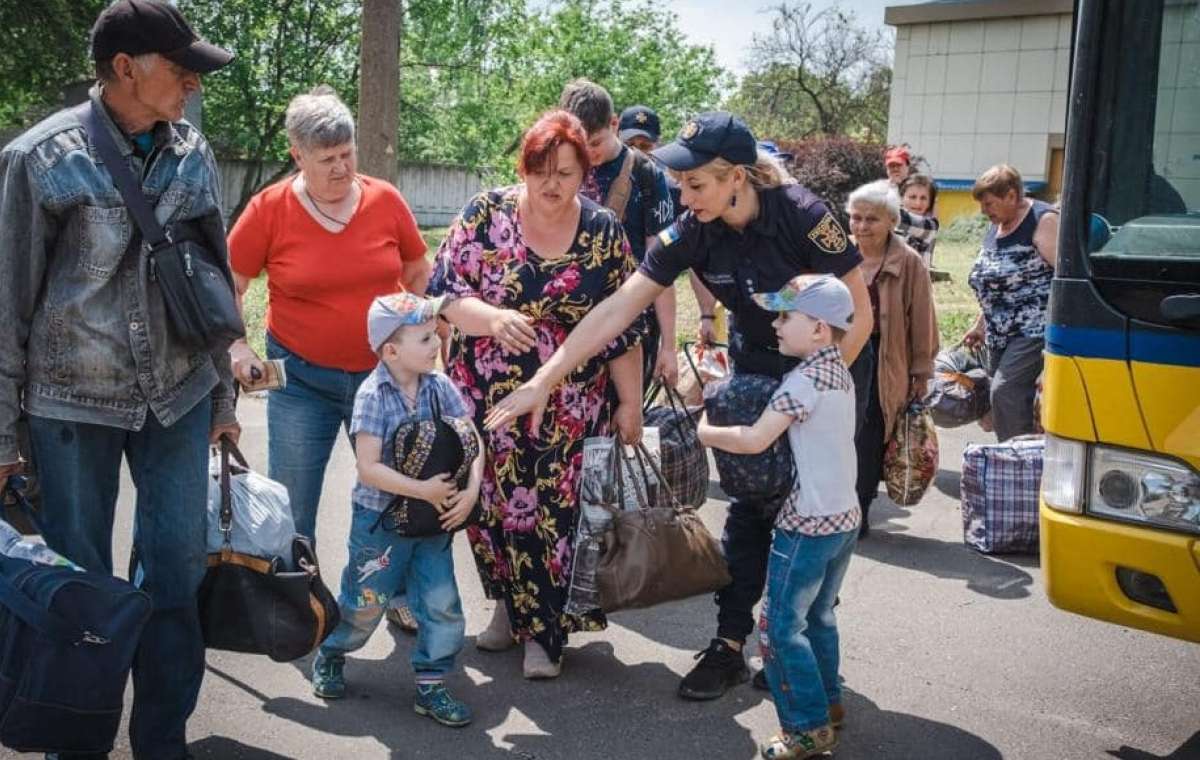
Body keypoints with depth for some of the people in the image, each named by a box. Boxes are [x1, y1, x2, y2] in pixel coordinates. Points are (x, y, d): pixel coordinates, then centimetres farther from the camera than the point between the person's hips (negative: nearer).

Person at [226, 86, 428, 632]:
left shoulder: (385, 200, -3)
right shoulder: (269, 209, -8)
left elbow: (419, 274, 10)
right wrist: (237, 347, -10)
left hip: (383, 374, 2)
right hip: (301, 378, -1)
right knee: (291, 505, 6)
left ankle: (402, 599, 31)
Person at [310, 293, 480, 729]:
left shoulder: (438, 386, -4)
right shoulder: (373, 395, -17)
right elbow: (368, 468, -22)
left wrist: (471, 490, -16)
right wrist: (424, 490, -25)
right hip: (380, 520, -4)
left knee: (442, 603, 1)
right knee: (365, 603, 10)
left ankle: (430, 684, 17)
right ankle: (330, 655, 39)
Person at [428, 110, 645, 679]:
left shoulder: (604, 232, -1)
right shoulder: (485, 214, -4)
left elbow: (623, 327, 2)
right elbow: (443, 291, -6)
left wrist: (631, 403, 1)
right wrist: (494, 318, -24)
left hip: (571, 410, 0)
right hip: (486, 398, 1)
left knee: (555, 514, -1)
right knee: (493, 504, 8)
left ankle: (544, 631, 17)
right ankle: (508, 605, 32)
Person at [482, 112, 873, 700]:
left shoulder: (801, 214, -28)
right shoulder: (692, 232, -17)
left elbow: (859, 311, -19)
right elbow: (617, 308, -20)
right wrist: (544, 379, -24)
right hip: (757, 369, 3)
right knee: (750, 507, 1)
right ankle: (729, 646, 9)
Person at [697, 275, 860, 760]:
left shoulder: (805, 378, -19)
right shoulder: (839, 372, 9)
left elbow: (754, 440, -23)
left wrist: (704, 432, -7)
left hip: (807, 523, -9)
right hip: (844, 518, 9)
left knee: (781, 625, -1)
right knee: (818, 616, 21)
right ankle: (828, 702, 31)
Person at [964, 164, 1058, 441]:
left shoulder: (1043, 220, -9)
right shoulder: (996, 226, 16)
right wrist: (981, 325, 26)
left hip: (1034, 329, -8)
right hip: (1000, 333, 8)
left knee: (1005, 390, -16)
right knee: (1002, 393, 5)